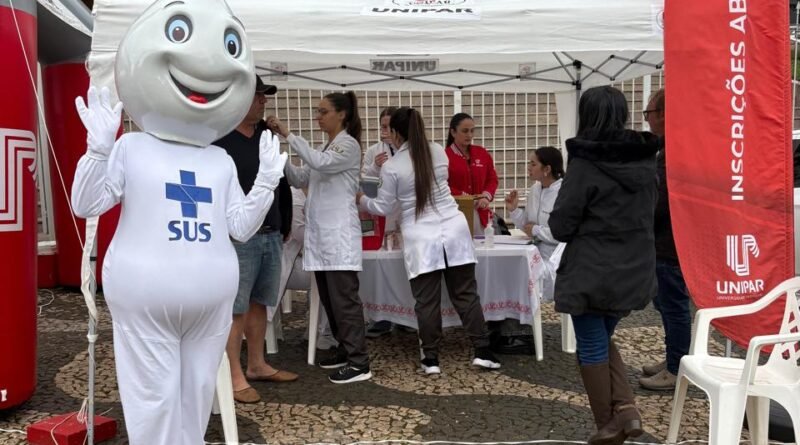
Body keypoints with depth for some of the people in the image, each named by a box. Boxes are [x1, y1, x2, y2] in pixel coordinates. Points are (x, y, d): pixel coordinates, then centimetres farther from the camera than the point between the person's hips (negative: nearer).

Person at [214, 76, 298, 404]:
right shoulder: (218, 140, -10)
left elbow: (282, 182, 19)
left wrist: (285, 224, 18)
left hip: (270, 236, 7)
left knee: (259, 304, 15)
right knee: (235, 309, -1)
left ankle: (257, 365, 27)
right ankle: (235, 377, 8)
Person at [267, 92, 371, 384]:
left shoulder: (349, 145, -6)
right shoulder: (325, 148, 19)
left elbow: (319, 163, -24)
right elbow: (299, 179, 15)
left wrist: (289, 135, -20)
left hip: (339, 233, -9)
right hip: (320, 233, 9)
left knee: (344, 298, -8)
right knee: (329, 299, 12)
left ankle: (359, 363, -5)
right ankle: (346, 350, 23)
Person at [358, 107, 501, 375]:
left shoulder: (392, 166, -7)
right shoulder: (439, 152, 5)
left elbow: (384, 208, 2)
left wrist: (361, 200, 22)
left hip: (421, 239, -3)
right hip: (453, 230, 4)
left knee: (427, 302, 5)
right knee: (466, 294, 9)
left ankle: (431, 359, 12)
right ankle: (482, 352, 12)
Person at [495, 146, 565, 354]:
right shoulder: (535, 189, 10)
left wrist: (536, 230, -15)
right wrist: (514, 210, -2)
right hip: (537, 253, 7)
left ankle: (518, 336, 1)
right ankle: (507, 333, 1)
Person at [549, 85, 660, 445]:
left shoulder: (585, 164, -16)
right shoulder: (645, 159, 2)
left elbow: (560, 226, -13)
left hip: (592, 272, -6)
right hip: (634, 269, 6)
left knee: (591, 346, 10)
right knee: (603, 338, 23)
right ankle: (626, 408, 11)